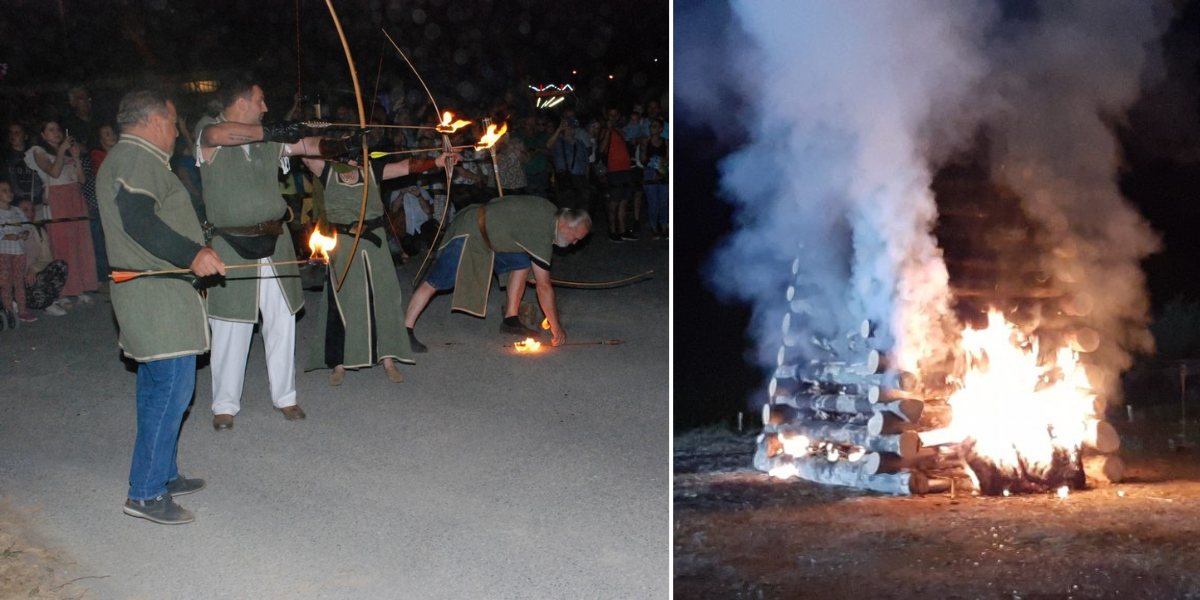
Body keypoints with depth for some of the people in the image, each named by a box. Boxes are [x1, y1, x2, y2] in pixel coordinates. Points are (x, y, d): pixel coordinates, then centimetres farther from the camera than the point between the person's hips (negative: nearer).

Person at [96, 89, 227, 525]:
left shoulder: (124, 158, 22)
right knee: (171, 386, -12)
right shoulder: (138, 158, -13)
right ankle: (146, 492, -10)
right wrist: (192, 254, -33)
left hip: (154, 294, 12)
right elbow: (137, 219, -27)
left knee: (157, 386, 17)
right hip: (158, 297, -12)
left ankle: (162, 474, 26)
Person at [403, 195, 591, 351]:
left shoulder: (550, 211, 0)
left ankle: (510, 320, 10)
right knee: (435, 283, -12)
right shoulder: (542, 236, -26)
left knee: (521, 263, 7)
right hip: (469, 232, -10)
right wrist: (557, 328, -14)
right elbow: (544, 287, -22)